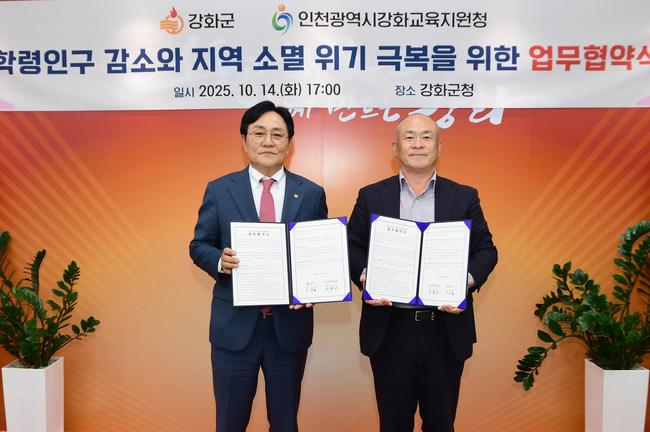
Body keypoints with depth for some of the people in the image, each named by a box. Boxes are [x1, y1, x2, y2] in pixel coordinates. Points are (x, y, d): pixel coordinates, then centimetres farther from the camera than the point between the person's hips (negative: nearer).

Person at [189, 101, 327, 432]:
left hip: (290, 324, 1)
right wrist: (220, 260, -18)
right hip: (235, 325, 0)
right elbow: (198, 246, 3)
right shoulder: (219, 190, 0)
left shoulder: (312, 193, 1)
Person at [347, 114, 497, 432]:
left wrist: (469, 280, -13)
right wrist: (364, 276, -14)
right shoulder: (371, 196, 4)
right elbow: (352, 247, 5)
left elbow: (486, 250, 6)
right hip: (389, 329, 0)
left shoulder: (464, 197, 5)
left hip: (446, 329, 1)